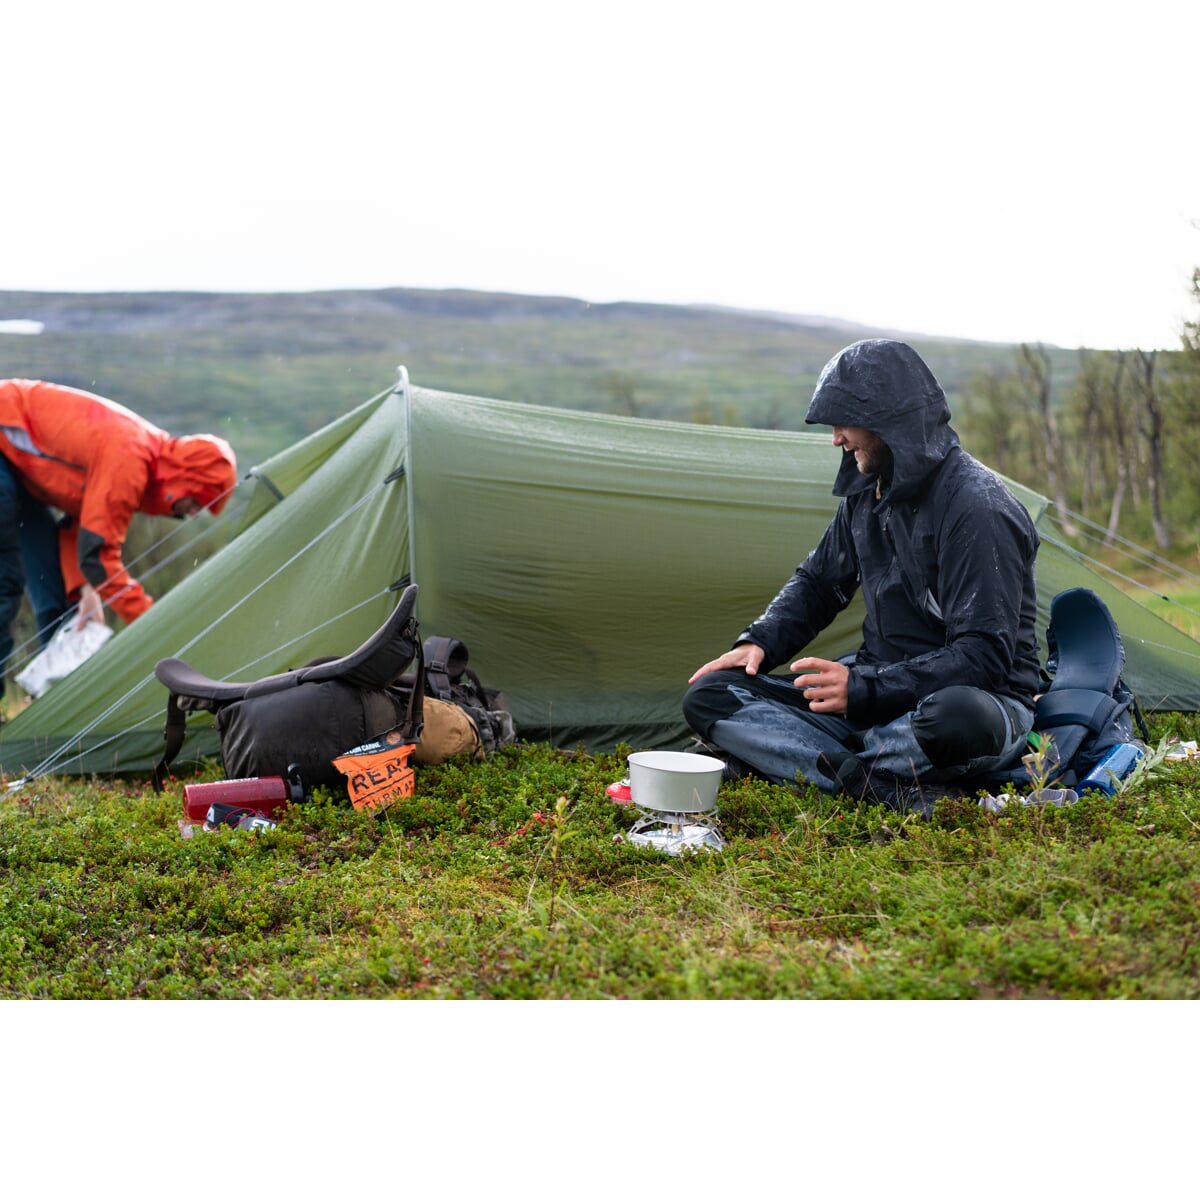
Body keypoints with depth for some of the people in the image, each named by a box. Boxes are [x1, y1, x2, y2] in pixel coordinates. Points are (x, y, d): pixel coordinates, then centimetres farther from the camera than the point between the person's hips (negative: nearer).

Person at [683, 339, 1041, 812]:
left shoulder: (977, 507, -18)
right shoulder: (868, 490, 7)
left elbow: (983, 655, -23)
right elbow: (818, 582, 20)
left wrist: (864, 688, -28)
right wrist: (758, 643, 2)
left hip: (972, 697, -8)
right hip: (878, 692, 8)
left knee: (957, 721, -46)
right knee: (708, 697, -8)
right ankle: (889, 788, -24)